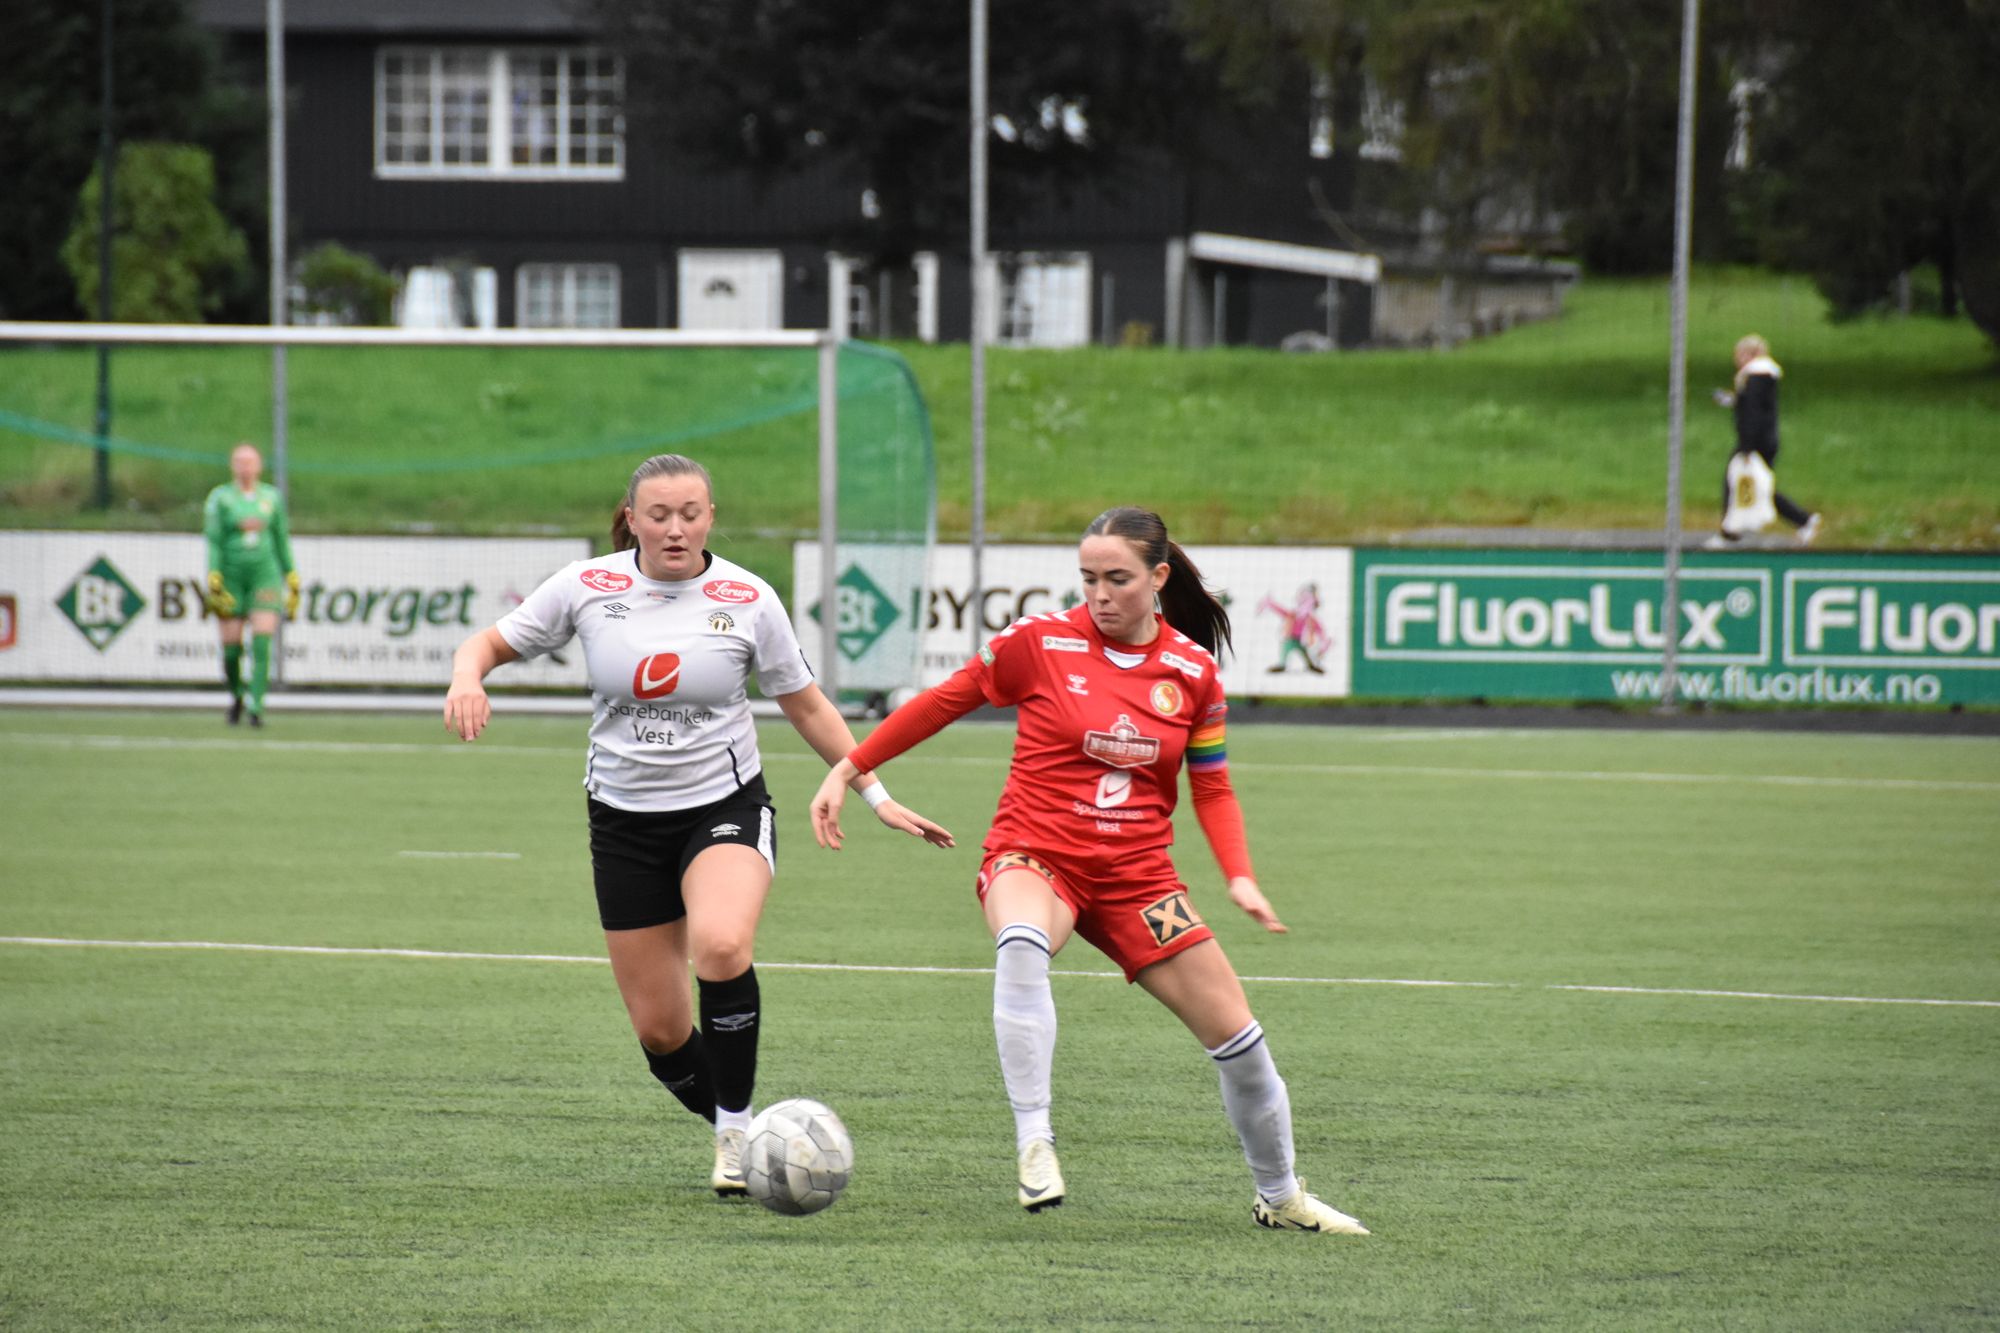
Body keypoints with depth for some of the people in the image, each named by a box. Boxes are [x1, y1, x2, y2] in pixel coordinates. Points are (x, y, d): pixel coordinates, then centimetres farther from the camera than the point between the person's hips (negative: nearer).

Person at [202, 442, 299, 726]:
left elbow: (282, 541, 15)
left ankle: (256, 706, -14)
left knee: (262, 645, -14)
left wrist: (292, 578, 12)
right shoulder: (220, 498, 2)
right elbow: (213, 541, -4)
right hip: (232, 576, -1)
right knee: (231, 646, -1)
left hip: (265, 574, 1)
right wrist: (213, 580, -12)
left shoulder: (271, 497, 9)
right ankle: (236, 695, 27)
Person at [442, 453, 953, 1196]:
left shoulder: (747, 600, -6)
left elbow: (805, 706, 5)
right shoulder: (588, 587, -5)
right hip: (624, 821, 2)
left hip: (725, 808, -2)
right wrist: (468, 679, -21)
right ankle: (735, 1135, 29)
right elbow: (492, 643, 3)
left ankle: (737, 1132, -18)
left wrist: (876, 795, 2)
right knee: (659, 1029, 1)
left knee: (721, 944, -33)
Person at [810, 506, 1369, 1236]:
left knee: (1237, 1036, 1)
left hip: (1136, 874, 3)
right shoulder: (1040, 641, -7)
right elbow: (942, 702, 4)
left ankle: (1280, 1196, 26)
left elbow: (1212, 788, 11)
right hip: (1035, 855, -3)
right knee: (1021, 943, -41)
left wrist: (1239, 876, -4)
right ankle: (1033, 1142, -35)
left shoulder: (1193, 672, 1)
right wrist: (848, 770, 4)